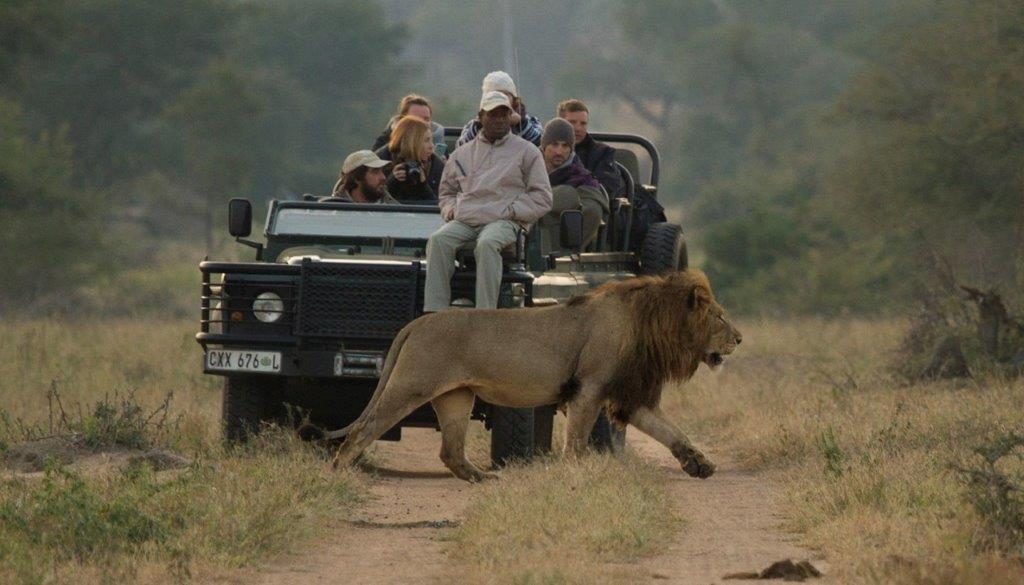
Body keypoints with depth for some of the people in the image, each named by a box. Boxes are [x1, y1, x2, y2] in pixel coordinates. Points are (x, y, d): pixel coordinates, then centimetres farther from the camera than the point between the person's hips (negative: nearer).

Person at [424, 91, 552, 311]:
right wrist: (451, 209, 7)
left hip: (504, 221, -3)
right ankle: (434, 311, -34)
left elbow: (542, 198, 7)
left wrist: (510, 210, -6)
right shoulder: (463, 153, 23)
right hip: (464, 219, 3)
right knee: (438, 241, -28)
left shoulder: (526, 151, 13)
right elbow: (446, 192, 30)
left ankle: (485, 312, -41)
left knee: (487, 243, -38)